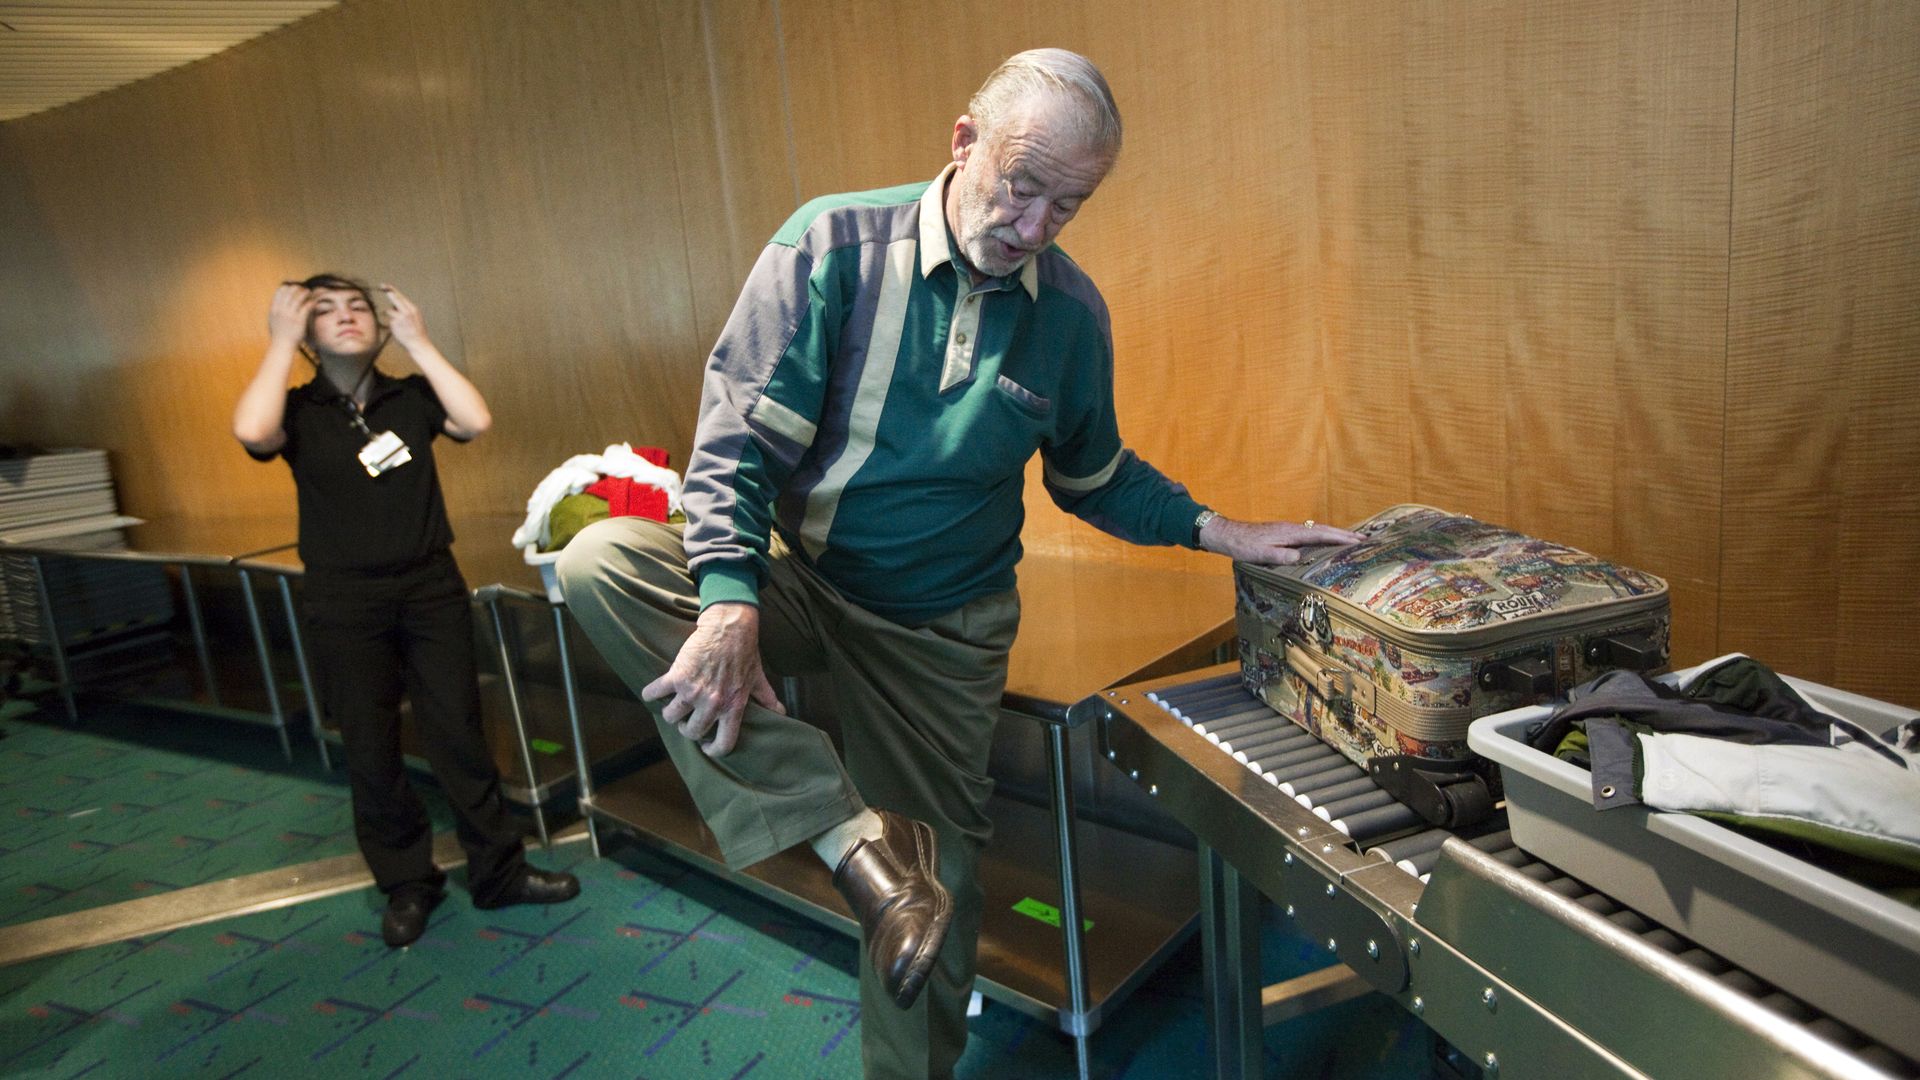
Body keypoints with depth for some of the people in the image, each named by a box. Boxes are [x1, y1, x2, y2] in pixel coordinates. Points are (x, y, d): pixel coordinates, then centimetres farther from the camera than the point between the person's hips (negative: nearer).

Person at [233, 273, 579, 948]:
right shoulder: (298, 411, 0)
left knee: (457, 733, 5)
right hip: (344, 603, 0)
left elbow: (475, 421, -16)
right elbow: (251, 433, -23)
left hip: (431, 588, 1)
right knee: (371, 748, 8)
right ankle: (407, 885, 25)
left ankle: (498, 871, 18)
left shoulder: (411, 397, 3)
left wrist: (418, 341, -11)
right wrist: (280, 342, -14)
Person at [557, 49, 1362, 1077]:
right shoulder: (834, 245, -14)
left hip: (945, 628, 2)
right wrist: (730, 604, -33)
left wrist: (1220, 531, -1)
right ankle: (856, 840, -32)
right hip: (802, 579, -1)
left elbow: (1093, 478, 11)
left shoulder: (1071, 311, -3)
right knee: (603, 564, -29)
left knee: (938, 887, 2)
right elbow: (739, 439, -19)